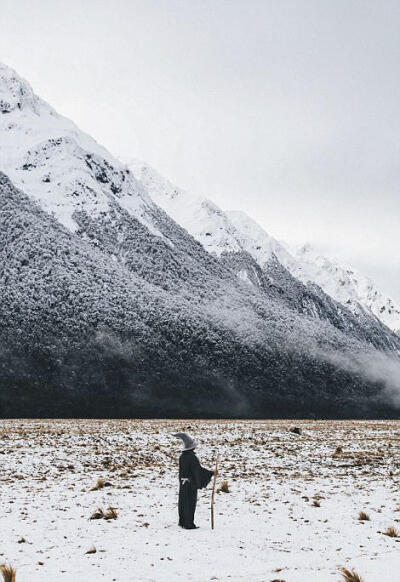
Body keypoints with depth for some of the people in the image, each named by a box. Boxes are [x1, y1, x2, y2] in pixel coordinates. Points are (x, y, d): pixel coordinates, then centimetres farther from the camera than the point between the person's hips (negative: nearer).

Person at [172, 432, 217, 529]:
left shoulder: (182, 456, 2)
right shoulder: (192, 457, -20)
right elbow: (199, 469, -21)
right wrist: (212, 473, -17)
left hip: (183, 482, 7)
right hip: (191, 483, -7)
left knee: (183, 502, 15)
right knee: (190, 503, -1)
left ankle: (182, 522, 25)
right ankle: (189, 524, 2)